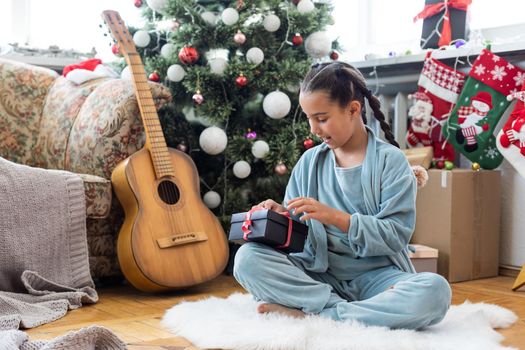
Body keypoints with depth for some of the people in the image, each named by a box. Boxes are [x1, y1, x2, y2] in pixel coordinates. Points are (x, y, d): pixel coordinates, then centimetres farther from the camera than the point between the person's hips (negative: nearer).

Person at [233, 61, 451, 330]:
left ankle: (309, 314, -26)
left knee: (435, 290, -34)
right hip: (319, 273, 3)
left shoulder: (390, 160, -3)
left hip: (376, 274, -2)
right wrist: (281, 216, -12)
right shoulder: (309, 162, 9)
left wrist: (336, 217, -20)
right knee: (247, 257, -21)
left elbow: (396, 235, -11)